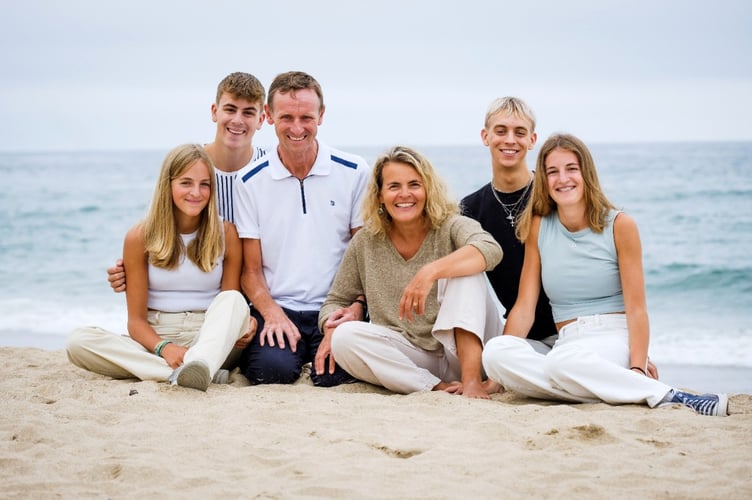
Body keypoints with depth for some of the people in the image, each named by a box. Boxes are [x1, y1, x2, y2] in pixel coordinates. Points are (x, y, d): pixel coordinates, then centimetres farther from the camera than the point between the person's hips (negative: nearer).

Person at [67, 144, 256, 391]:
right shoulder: (140, 237, 0)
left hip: (211, 340, 0)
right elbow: (136, 320, -1)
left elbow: (231, 299, 3)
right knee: (78, 341, -25)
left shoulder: (226, 234, 2)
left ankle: (200, 366, -59)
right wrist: (164, 348, -23)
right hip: (155, 341, 0)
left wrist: (244, 324, -22)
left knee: (234, 299, -30)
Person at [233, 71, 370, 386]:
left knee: (334, 374, -28)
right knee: (272, 369, -29)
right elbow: (251, 269, 6)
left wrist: (356, 307, -10)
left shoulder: (354, 172, 5)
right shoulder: (250, 181, 5)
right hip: (277, 307, 0)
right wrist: (272, 312, -12)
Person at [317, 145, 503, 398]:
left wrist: (431, 272, -43)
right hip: (410, 360, 2)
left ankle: (472, 378, -34)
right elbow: (336, 301, 13)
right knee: (344, 338, -23)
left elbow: (491, 250, -29)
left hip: (466, 351, -2)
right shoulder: (366, 242, 3)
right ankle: (438, 388, -29)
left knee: (465, 272, -24)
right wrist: (331, 327, -12)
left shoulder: (451, 227, -6)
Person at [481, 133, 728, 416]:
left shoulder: (619, 226, 1)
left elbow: (636, 309, -4)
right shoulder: (538, 227, 9)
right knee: (494, 351, -30)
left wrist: (638, 370, -20)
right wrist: (495, 377, -5)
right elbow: (524, 308, 6)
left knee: (563, 361, -38)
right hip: (567, 343, 4)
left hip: (615, 340, -4)